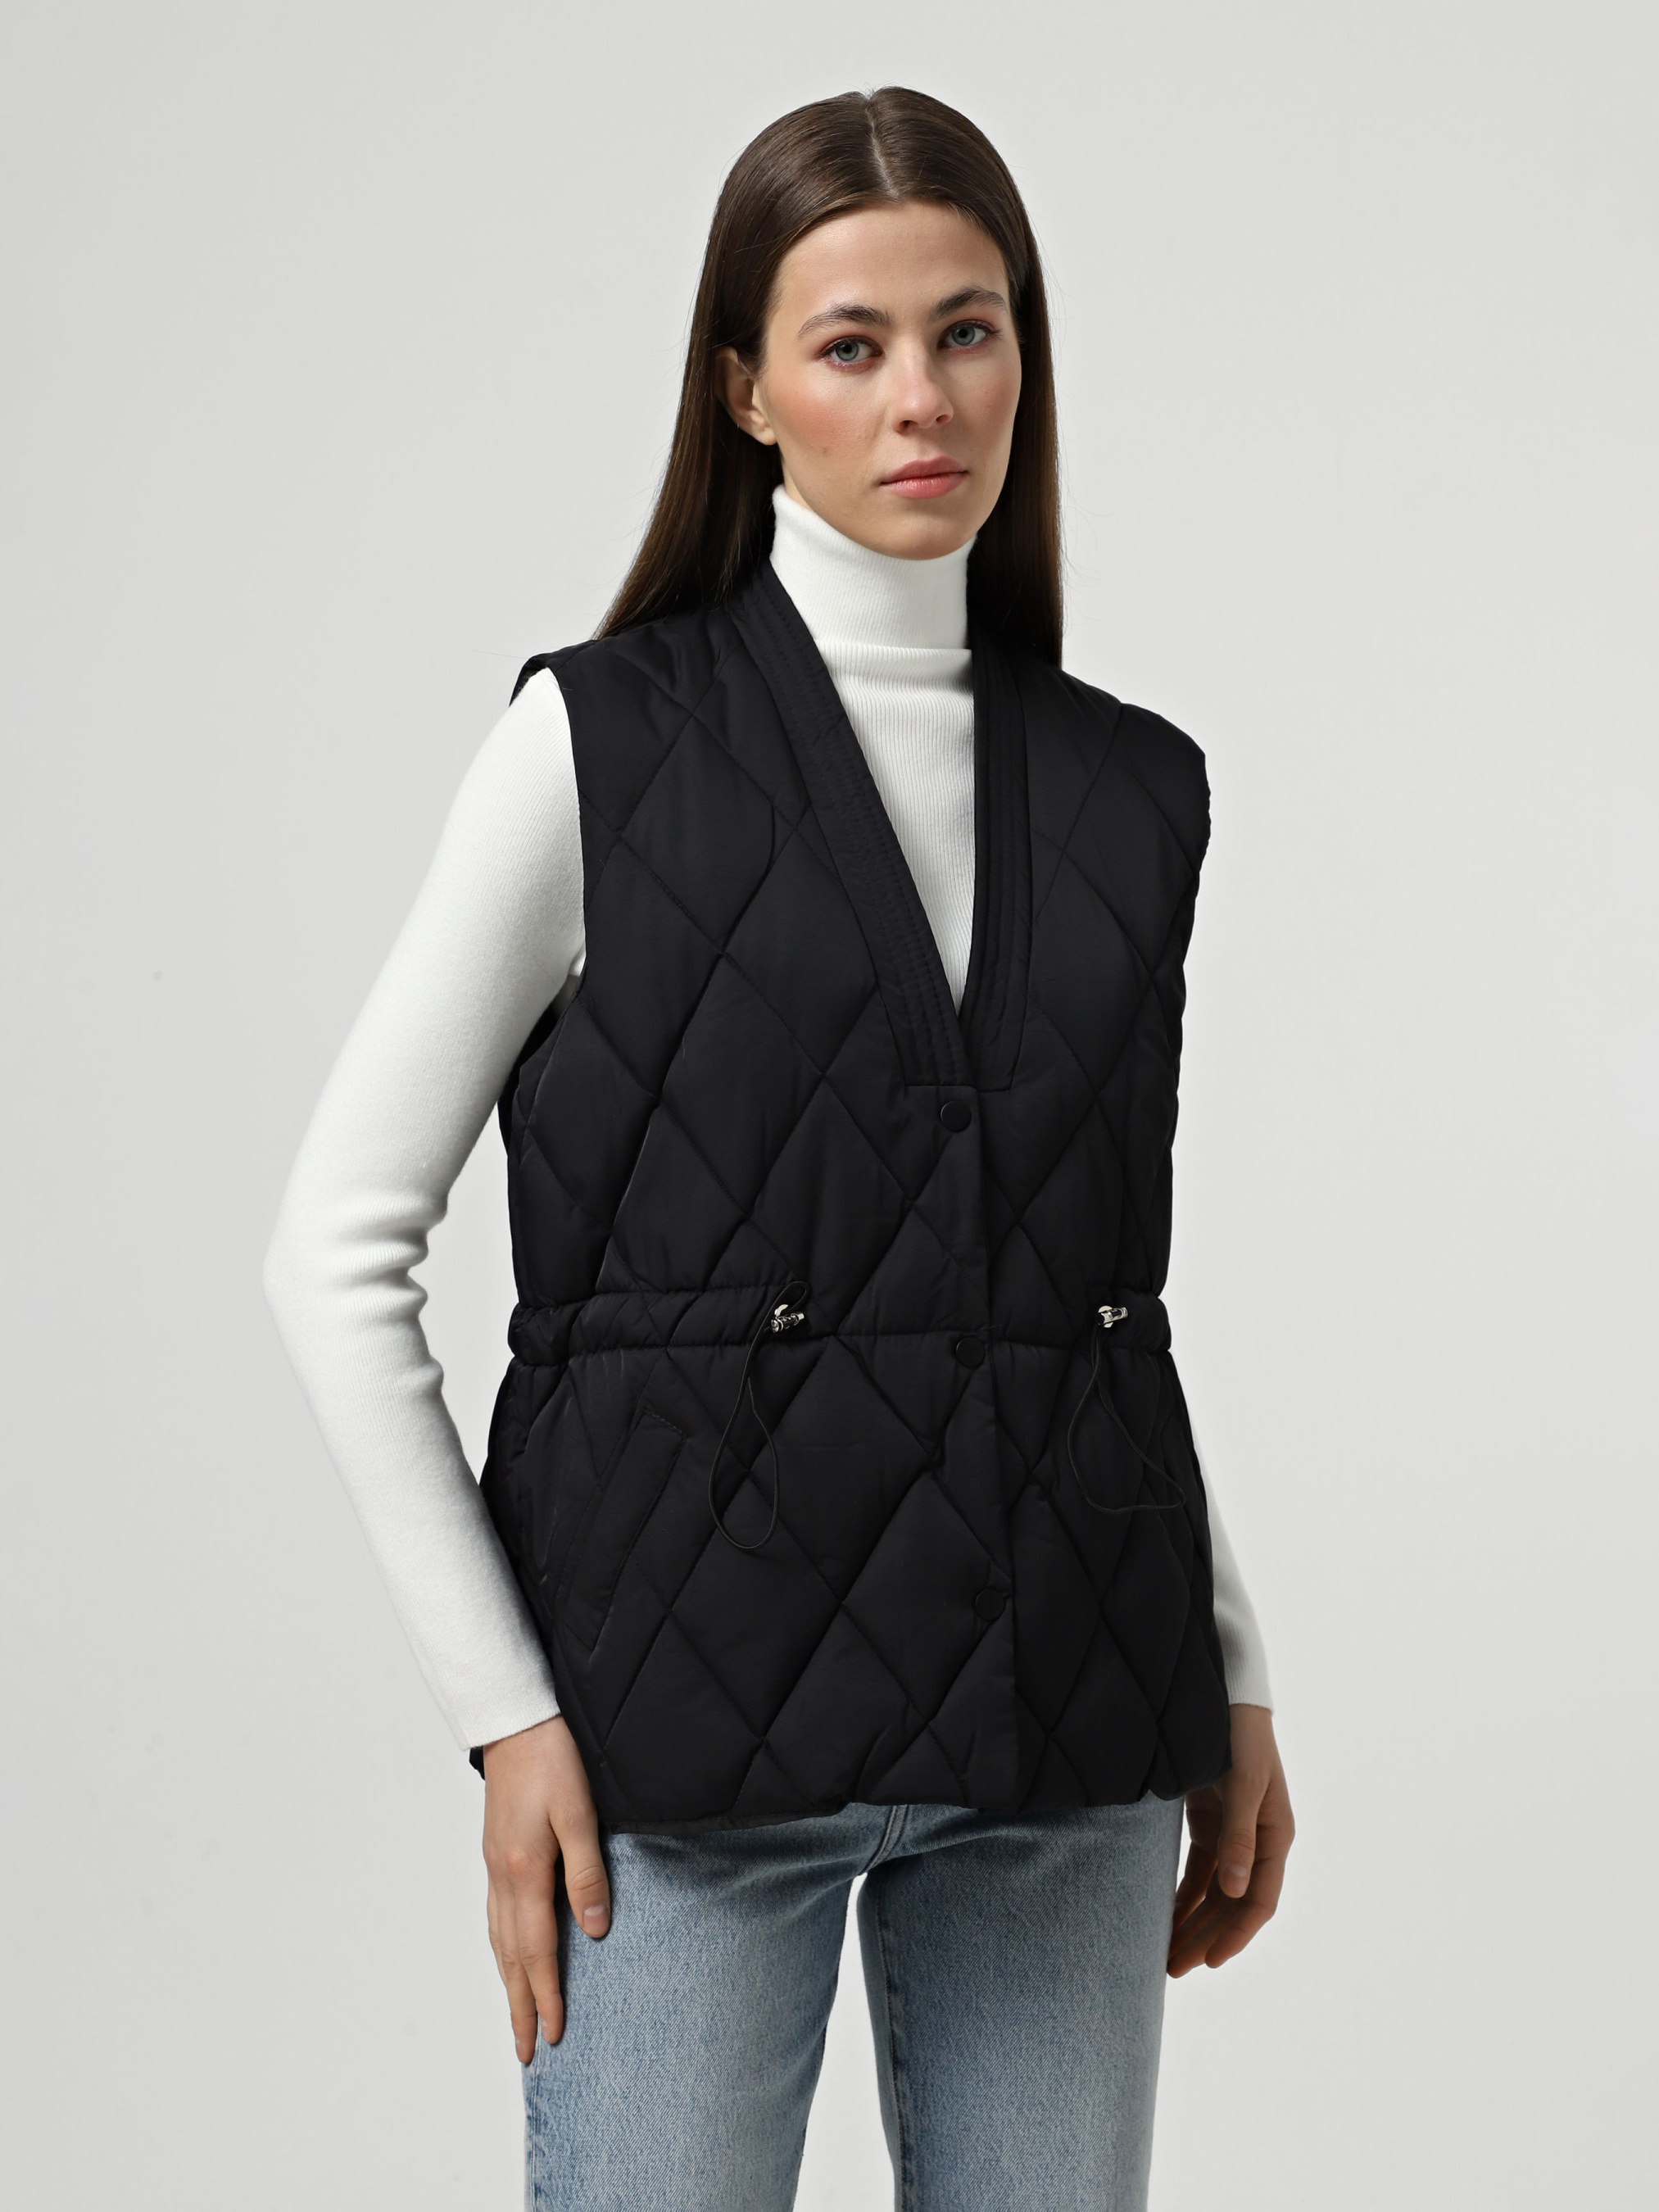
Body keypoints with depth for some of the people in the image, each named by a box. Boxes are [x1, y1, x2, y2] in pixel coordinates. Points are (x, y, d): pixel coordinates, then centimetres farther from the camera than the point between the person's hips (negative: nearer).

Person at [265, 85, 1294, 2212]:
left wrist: (1231, 1678, 13)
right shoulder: (602, 743, -4)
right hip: (691, 1710, -4)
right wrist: (501, 1708, -10)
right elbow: (337, 1251, -5)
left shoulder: (1131, 786, 9)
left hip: (1065, 1736, 4)